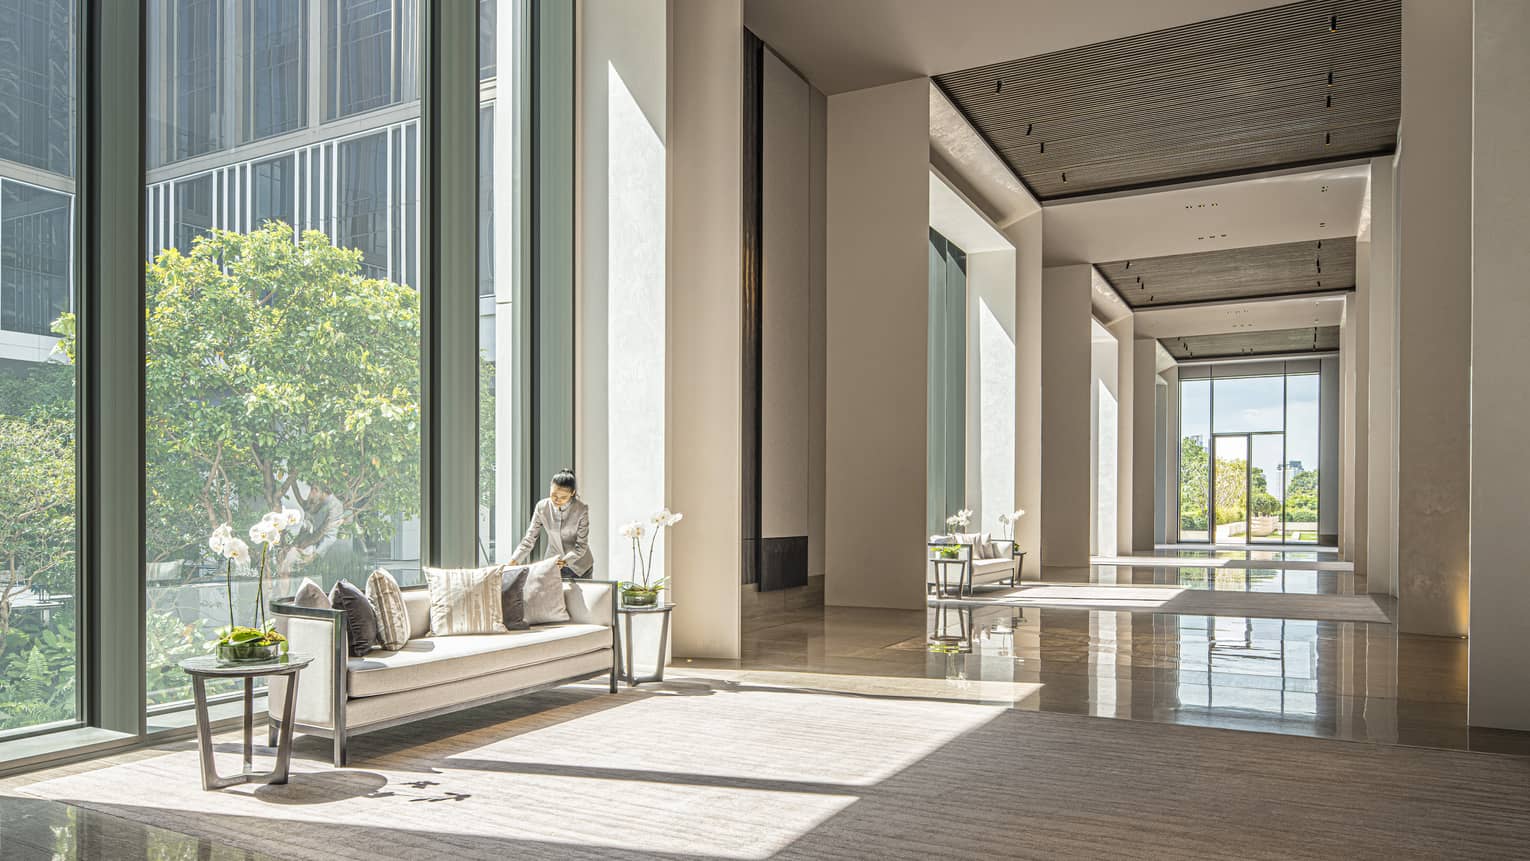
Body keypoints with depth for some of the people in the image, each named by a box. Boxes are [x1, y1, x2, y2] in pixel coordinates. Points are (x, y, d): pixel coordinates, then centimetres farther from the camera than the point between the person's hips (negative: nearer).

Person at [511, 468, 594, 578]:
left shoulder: (581, 509, -19)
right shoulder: (542, 507, -12)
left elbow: (581, 545, -18)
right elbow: (529, 539, -9)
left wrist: (564, 561, -34)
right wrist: (513, 562, -21)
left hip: (580, 567, -1)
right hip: (553, 566, 1)